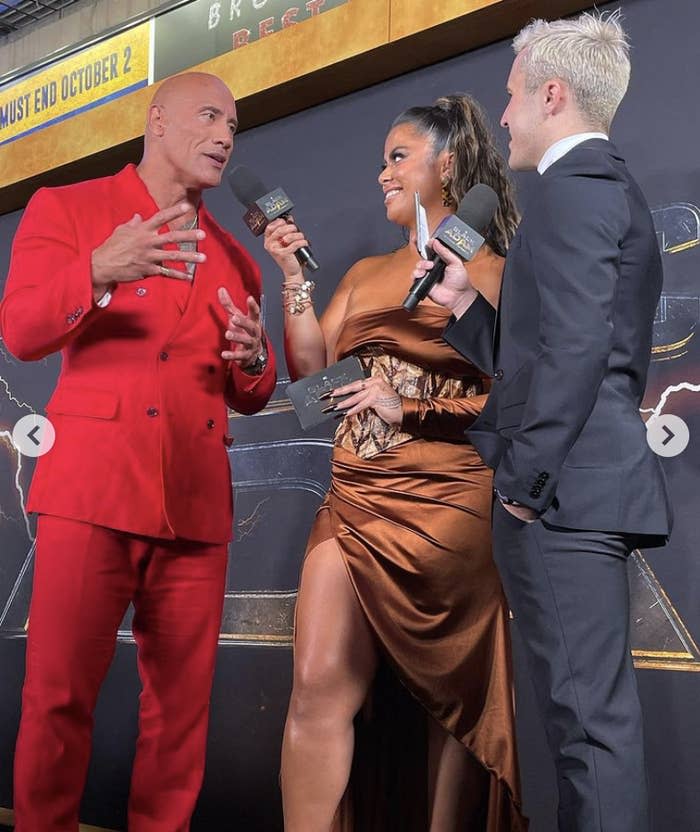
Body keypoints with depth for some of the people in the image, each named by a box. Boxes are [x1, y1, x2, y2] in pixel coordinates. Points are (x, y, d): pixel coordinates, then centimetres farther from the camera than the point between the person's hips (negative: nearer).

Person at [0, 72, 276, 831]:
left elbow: (249, 398, 18)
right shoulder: (66, 207, 7)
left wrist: (254, 361, -5)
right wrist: (99, 272, -23)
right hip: (92, 488, -3)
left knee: (182, 703, 5)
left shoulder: (233, 257, 18)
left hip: (196, 502, 4)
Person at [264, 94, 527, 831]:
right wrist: (292, 276, 3)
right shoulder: (364, 274, 19)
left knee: (448, 695, 7)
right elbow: (309, 368, 10)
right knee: (319, 687, -7)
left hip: (445, 507, -4)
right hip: (355, 501, 5)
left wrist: (410, 406, -14)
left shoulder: (494, 273, 2)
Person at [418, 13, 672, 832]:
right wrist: (464, 302, 20)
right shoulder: (610, 189, 24)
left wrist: (525, 480, -17)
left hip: (565, 490, -11)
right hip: (575, 489, 11)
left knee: (590, 717, -7)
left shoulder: (575, 184, -8)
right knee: (591, 713, 14)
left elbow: (575, 345, -20)